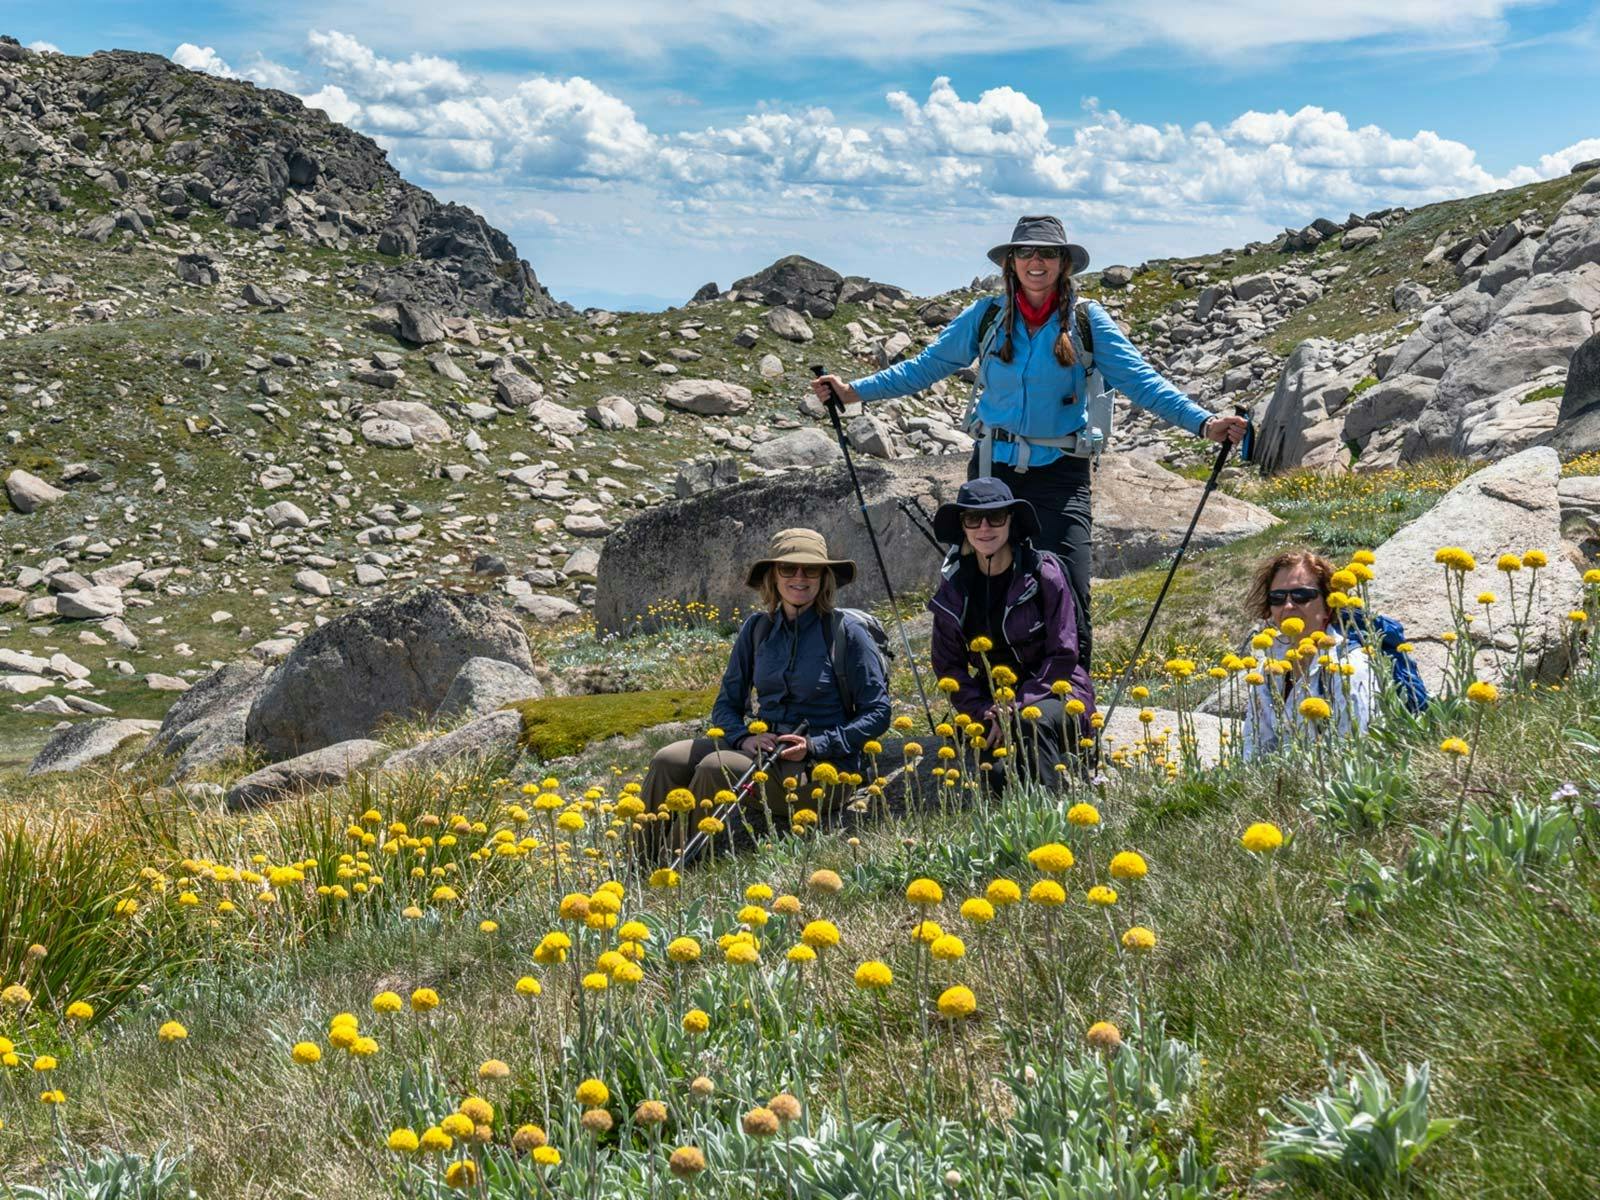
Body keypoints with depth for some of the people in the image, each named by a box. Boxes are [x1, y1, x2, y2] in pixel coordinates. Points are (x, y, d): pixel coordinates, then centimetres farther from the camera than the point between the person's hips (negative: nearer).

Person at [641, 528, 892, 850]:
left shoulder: (846, 633, -5)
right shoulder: (757, 627, 9)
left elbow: (878, 713, -5)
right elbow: (726, 703, 14)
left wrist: (814, 746, -16)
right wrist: (744, 737, -9)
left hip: (822, 764, -5)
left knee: (716, 769, -30)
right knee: (668, 761, -19)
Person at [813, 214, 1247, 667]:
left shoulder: (1087, 321, -1)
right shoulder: (985, 317, 4)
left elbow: (1140, 380, -5)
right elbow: (926, 366, 11)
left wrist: (1203, 422, -17)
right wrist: (853, 391, 6)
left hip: (1060, 473, -2)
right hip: (994, 467, 2)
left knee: (1068, 594, -12)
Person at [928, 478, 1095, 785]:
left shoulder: (1044, 572, -11)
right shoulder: (954, 585, 1)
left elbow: (1063, 656, -11)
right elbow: (948, 665, 5)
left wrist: (1016, 711, -20)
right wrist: (983, 712, -12)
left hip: (1053, 692, -3)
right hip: (992, 700, 3)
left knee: (1032, 723, -37)